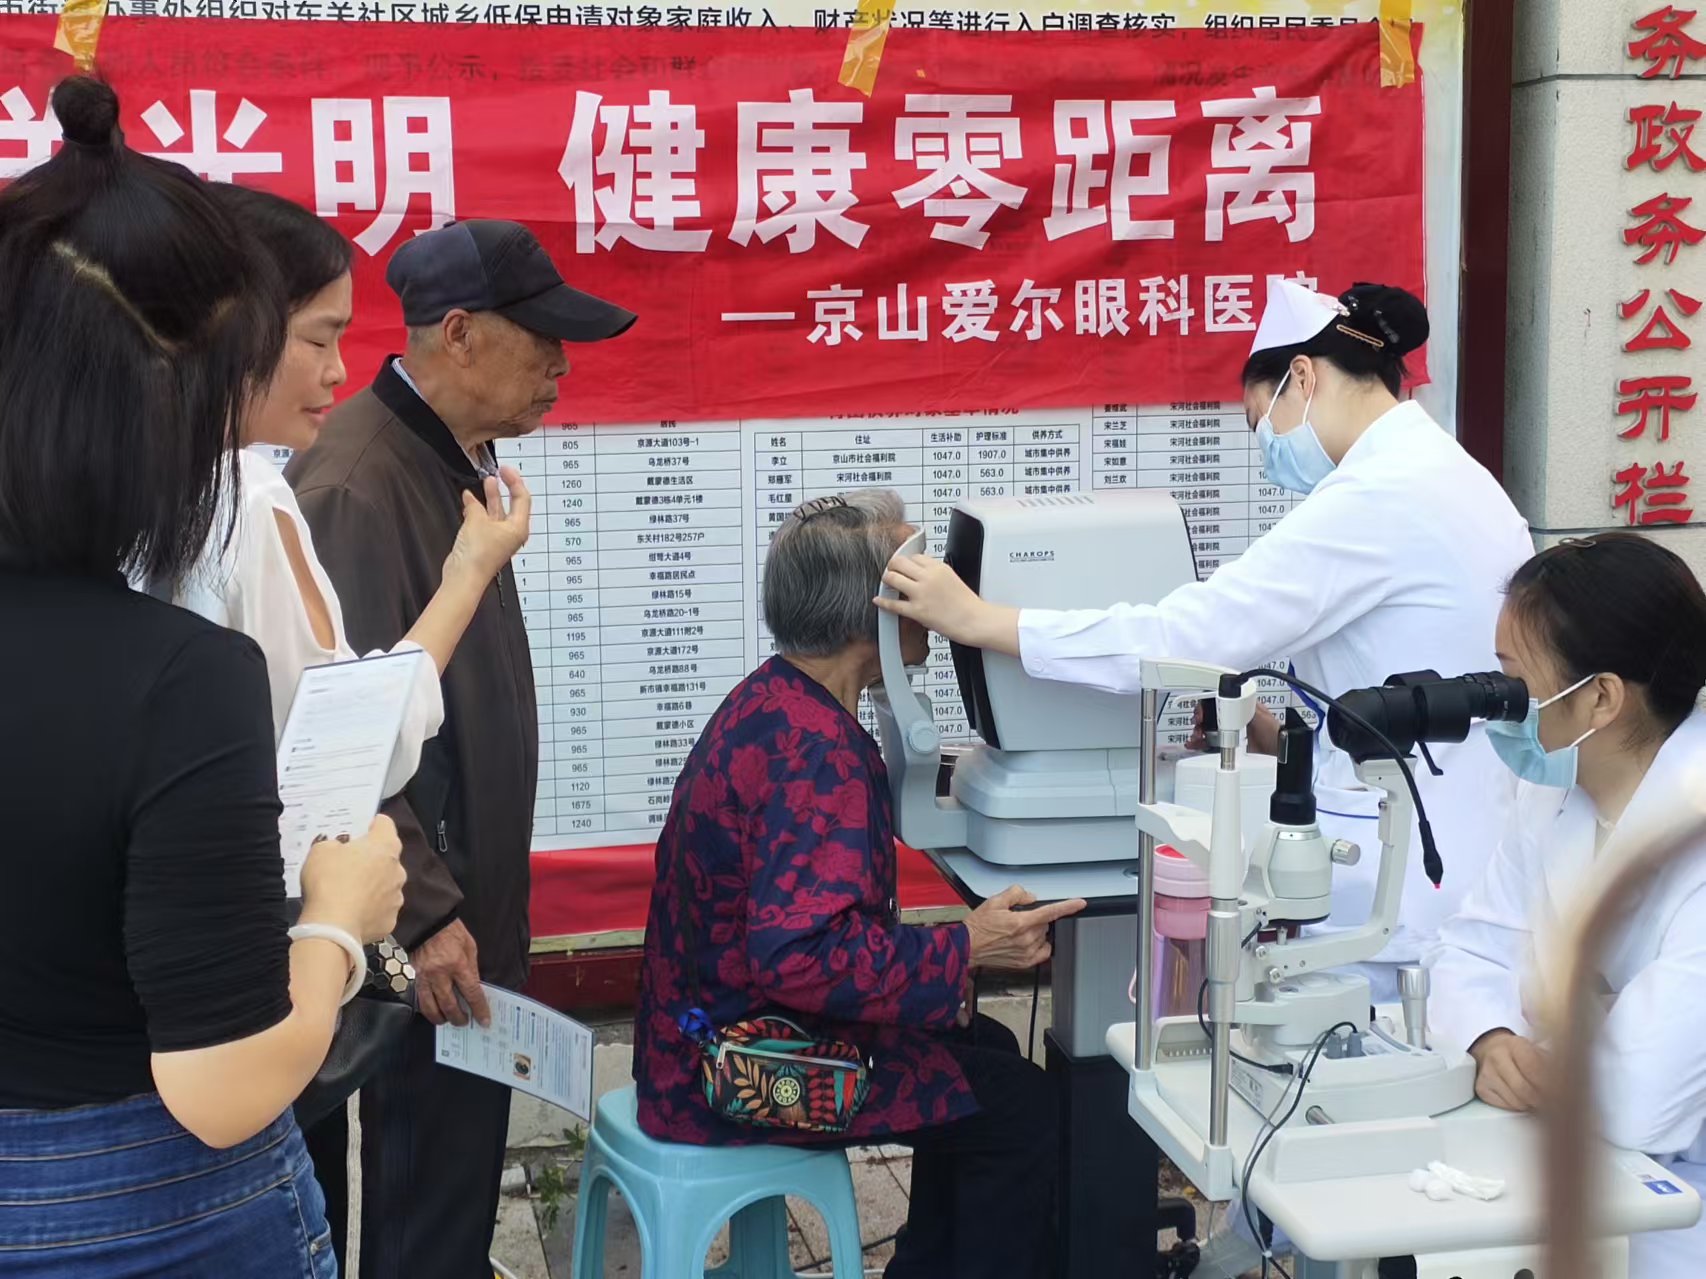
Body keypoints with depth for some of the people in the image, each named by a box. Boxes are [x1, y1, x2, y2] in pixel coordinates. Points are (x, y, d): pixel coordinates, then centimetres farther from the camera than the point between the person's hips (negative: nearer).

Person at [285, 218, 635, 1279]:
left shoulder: (460, 456, 8)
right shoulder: (357, 485, -23)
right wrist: (420, 914, -24)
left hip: (471, 878, 9)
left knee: (468, 1122, 20)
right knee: (437, 1139, 2)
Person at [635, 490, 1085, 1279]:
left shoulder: (772, 701, 5)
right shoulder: (815, 749, -27)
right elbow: (800, 953, -35)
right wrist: (964, 950, -28)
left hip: (720, 1024, 10)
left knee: (985, 1050, 19)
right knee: (1019, 1105, -5)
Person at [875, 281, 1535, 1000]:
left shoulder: (1378, 495, -19)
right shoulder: (1455, 480, 12)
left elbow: (1185, 636, -22)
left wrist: (974, 619, -16)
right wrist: (1288, 738, 9)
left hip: (1393, 898, -10)